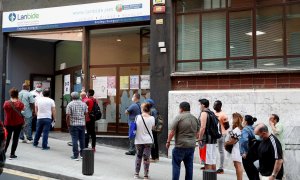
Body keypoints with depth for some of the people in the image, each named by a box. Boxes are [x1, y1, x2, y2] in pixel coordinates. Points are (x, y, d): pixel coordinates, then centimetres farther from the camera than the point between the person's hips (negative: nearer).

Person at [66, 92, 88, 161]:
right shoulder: (84, 104, 5)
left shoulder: (70, 104, -6)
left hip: (73, 124, -3)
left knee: (74, 140, 0)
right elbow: (86, 114, 6)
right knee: (82, 139, 12)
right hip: (82, 124, 3)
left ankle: (75, 156, 0)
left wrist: (68, 124, -1)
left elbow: (68, 116, -10)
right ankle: (82, 154, 21)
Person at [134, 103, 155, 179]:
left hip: (138, 141, 1)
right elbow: (152, 127, 7)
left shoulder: (138, 117, -8)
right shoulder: (152, 118, -7)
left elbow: (135, 126, 3)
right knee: (146, 157, 6)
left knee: (138, 156, 16)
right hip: (148, 141, -1)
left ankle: (136, 174, 23)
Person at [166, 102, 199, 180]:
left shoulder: (179, 117, -9)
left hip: (180, 145, -6)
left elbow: (172, 132, -11)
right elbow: (197, 132, 15)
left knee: (176, 165, 2)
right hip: (192, 146, 6)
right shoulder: (195, 118, 10)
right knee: (189, 166, 11)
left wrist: (168, 142, -1)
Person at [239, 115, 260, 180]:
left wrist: (245, 152, -22)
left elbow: (245, 140, -33)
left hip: (247, 156, -7)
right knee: (254, 173, 18)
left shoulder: (245, 129, -15)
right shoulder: (253, 129, 8)